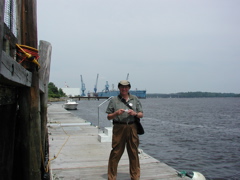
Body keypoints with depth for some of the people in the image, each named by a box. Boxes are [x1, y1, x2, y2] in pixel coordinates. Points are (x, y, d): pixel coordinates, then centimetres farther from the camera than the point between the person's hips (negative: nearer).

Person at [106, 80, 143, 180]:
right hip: (119, 128, -2)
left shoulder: (135, 99, 12)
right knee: (116, 153, -2)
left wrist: (134, 113, -8)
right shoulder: (114, 100, 7)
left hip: (132, 128, 2)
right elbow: (109, 117, 6)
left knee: (134, 153, 7)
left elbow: (141, 115, 12)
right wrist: (116, 113, -12)